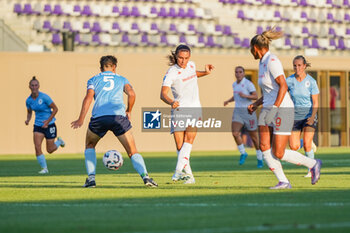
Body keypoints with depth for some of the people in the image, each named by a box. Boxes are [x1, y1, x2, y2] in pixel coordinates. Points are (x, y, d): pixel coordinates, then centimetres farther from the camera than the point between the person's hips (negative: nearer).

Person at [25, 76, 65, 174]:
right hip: (38, 125, 4)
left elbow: (55, 109, -11)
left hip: (49, 124, -4)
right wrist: (28, 120, -7)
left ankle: (59, 141, 37)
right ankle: (44, 168, 2)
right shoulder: (28, 100, -2)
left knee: (50, 150, 3)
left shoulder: (44, 97, -17)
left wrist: (48, 121, -18)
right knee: (37, 147, -13)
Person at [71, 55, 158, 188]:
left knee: (89, 146, 27)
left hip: (99, 117, 0)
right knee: (133, 152, 3)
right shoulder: (121, 79, 24)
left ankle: (91, 178, 13)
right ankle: (144, 175, -21)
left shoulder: (94, 80, 22)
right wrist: (129, 111, 21)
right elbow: (131, 94, 6)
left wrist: (81, 120, -1)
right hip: (119, 116, 0)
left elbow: (88, 97, 5)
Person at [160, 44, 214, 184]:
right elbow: (163, 94, -21)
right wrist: (171, 102, -40)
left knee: (189, 138, -17)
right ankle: (189, 175, 4)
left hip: (194, 108, 3)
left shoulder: (191, 65, 5)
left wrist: (206, 73, 16)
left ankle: (178, 171, -25)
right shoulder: (171, 72, -12)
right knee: (179, 145, -8)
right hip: (179, 110, -3)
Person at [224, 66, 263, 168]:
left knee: (254, 136, 4)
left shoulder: (248, 83, -10)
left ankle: (260, 159, 21)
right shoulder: (234, 84, 10)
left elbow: (256, 97, -15)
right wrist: (228, 101, 12)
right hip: (237, 112, 5)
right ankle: (243, 153, 4)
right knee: (235, 133, -18)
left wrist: (245, 95, -30)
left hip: (248, 111, -5)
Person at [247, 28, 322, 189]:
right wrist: (256, 104, 16)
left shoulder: (272, 61, -14)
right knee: (264, 147, -7)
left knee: (279, 154, -8)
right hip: (268, 110, 9)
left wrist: (274, 108, -28)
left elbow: (283, 86, -23)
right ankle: (283, 182, -3)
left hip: (282, 110, -9)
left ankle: (313, 164, 11)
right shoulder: (263, 63, 16)